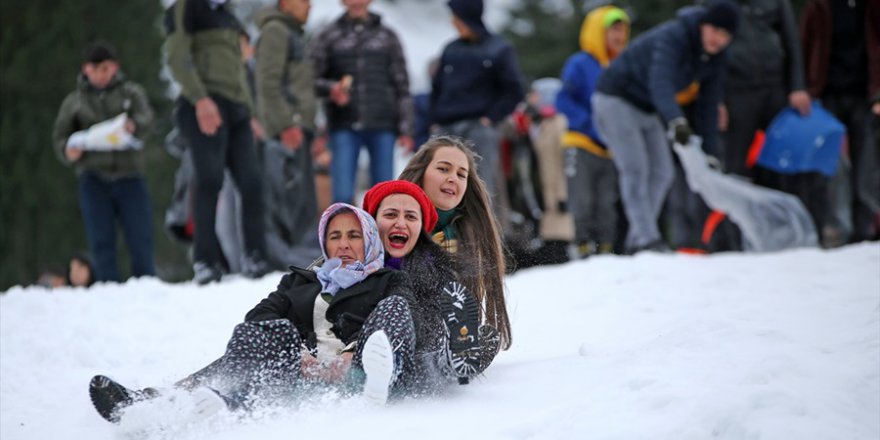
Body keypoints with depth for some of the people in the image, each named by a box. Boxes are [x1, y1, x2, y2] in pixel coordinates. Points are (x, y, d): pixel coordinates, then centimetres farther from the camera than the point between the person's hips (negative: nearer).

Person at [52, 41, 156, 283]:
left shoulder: (131, 92, 12)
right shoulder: (74, 101, 15)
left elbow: (146, 117, -7)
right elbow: (60, 136, 14)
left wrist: (133, 125, -31)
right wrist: (68, 151, -10)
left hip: (129, 175, -1)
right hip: (93, 179, 1)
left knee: (140, 242, -4)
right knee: (102, 244, -4)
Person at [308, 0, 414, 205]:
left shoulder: (387, 37, 12)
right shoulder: (327, 37, 8)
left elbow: (401, 86, 10)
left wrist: (405, 130, 3)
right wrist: (330, 88, -16)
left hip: (382, 127, 1)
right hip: (344, 128, -1)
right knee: (343, 195, -10)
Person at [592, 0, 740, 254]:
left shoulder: (715, 58, -4)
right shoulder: (672, 37, -31)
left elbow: (707, 104, 3)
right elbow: (660, 83, -47)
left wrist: (709, 150, -1)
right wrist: (676, 120, -64)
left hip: (647, 110, 9)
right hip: (616, 100, -9)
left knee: (662, 174, 5)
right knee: (635, 169, -17)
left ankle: (636, 240, 13)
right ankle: (647, 240, -23)